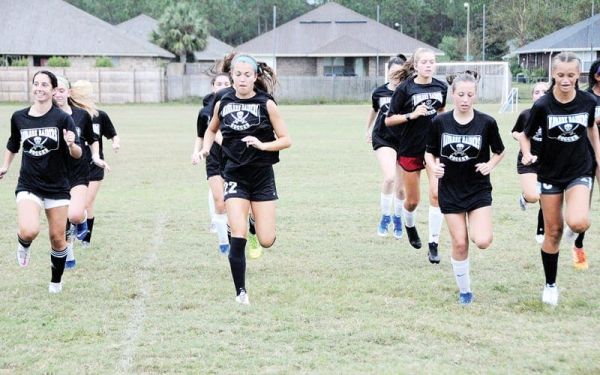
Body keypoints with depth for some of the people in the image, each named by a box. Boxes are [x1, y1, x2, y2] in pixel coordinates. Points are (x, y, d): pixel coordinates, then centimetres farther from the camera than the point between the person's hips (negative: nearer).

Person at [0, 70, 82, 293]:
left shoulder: (62, 118, -9)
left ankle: (56, 281, 29)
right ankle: (24, 245, 13)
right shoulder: (19, 118, -1)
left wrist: (71, 144, -32)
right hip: (28, 185, 0)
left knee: (57, 237, 6)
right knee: (29, 231, -23)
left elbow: (77, 154, -12)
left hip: (57, 187, 0)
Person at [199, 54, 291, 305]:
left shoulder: (266, 104, -6)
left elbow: (286, 140, -4)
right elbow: (212, 129, 21)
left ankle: (256, 224, 35)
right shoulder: (222, 104, 1)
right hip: (235, 176, 1)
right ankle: (241, 292, 0)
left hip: (262, 176, -1)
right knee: (238, 239, -13)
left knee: (267, 241, -2)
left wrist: (262, 145, -21)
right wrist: (206, 147, 1)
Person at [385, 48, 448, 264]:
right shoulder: (405, 89, -10)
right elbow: (389, 120, -8)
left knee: (436, 193, -14)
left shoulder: (441, 87, 0)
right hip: (410, 149, -2)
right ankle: (410, 226, 43)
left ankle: (434, 245, -7)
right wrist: (412, 115, -21)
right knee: (413, 200, 9)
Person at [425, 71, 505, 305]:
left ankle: (476, 226, 19)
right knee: (459, 244, 2)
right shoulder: (439, 123, -6)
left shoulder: (486, 123, -8)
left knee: (482, 241, -17)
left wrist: (490, 165, -12)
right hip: (450, 191, 1)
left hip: (479, 190, -1)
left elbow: (499, 152, 7)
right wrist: (434, 166, -14)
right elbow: (430, 152, 6)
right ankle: (464, 290, 20)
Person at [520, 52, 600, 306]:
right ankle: (550, 285, 24)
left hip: (580, 172, 0)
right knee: (553, 232, 6)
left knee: (578, 223, -26)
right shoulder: (543, 105, -14)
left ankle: (577, 241, 10)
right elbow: (526, 135, -2)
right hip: (550, 174, 0)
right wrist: (527, 155, -21)